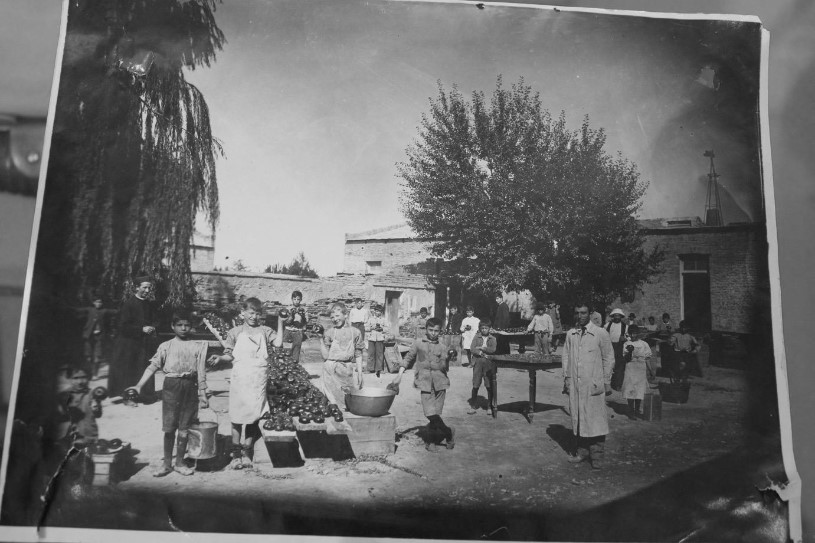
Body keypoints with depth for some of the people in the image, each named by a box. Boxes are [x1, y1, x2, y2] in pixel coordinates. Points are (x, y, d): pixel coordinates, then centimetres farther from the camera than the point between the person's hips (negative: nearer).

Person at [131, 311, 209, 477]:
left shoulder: (198, 346, 6)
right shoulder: (166, 346, 5)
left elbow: (201, 372, 6)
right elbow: (153, 366, 1)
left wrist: (202, 394, 3)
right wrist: (139, 385, -9)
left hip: (190, 386, 1)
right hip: (171, 385, -1)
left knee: (184, 427, 6)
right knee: (169, 427, 2)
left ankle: (180, 462, 18)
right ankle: (166, 463, 14)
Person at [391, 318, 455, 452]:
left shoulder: (442, 348, 11)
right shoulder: (418, 344, 8)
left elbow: (445, 367, 11)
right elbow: (408, 359, 9)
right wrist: (399, 375, 2)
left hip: (440, 383, 2)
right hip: (425, 384, -1)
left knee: (435, 415, 2)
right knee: (430, 414, -15)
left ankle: (431, 441, 21)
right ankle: (448, 431, 6)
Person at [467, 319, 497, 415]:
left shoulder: (493, 339, 7)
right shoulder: (476, 337, 8)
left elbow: (493, 350, -8)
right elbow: (472, 349, -2)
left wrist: (481, 348, -9)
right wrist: (482, 353, -13)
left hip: (489, 364, 0)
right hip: (477, 363, 0)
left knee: (489, 386, 1)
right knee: (475, 385, 0)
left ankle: (490, 406, 13)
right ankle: (473, 406, 9)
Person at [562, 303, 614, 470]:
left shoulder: (600, 333, -2)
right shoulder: (570, 334, 9)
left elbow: (608, 358, 2)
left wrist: (606, 382, 0)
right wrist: (566, 378, 10)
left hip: (594, 384, -4)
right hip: (575, 384, 4)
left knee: (595, 419, -1)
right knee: (577, 418, 9)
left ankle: (597, 456, 7)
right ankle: (581, 451, 20)